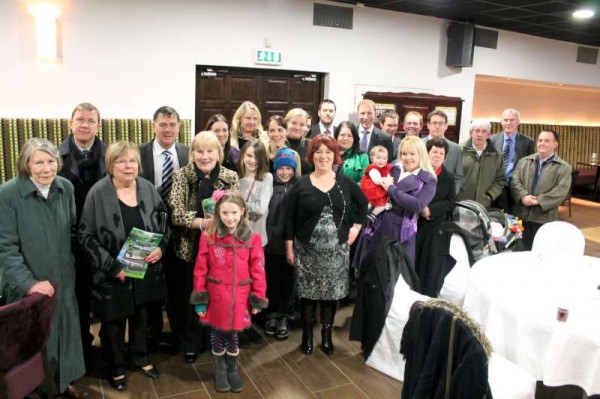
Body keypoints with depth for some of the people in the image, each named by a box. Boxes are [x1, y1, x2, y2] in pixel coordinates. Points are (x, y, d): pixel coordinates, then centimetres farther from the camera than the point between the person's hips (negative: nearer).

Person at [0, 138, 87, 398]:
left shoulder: (66, 187, -2)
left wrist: (72, 267, 4)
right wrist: (29, 283, -22)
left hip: (63, 281, 4)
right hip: (30, 287, -4)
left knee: (64, 332, 17)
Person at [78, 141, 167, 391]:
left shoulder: (148, 188, -3)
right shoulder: (98, 193, -14)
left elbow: (164, 222, 7)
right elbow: (85, 235, -13)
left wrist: (161, 246, -11)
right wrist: (111, 266, -18)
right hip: (113, 273, -3)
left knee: (141, 315, 20)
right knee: (114, 321, 13)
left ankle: (140, 357, 43)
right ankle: (117, 367, 36)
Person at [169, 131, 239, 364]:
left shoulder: (231, 177, -1)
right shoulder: (181, 176, -5)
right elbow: (176, 213, -14)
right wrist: (204, 223, -27)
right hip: (189, 248, -1)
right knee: (190, 297, 12)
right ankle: (191, 344, 33)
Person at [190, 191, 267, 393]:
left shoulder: (252, 238, -7)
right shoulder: (208, 237, -9)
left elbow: (258, 270, -3)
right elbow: (200, 270, -5)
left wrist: (258, 299, -2)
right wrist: (199, 299, -4)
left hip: (239, 299, 0)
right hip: (216, 298, 0)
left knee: (233, 333, 16)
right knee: (217, 333, 15)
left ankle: (233, 370, 39)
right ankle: (220, 371, 38)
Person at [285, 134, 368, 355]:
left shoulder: (345, 183, 1)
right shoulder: (301, 185, -4)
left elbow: (363, 204, 15)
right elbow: (289, 217, -2)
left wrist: (356, 227, 5)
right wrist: (289, 247, -5)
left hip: (337, 249, 2)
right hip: (307, 249, -1)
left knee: (332, 291, 8)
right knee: (308, 291, 6)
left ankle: (327, 334, 25)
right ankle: (307, 334, 24)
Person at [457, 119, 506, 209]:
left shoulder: (496, 156, 10)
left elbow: (500, 180, 11)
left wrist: (490, 195, -2)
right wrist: (455, 194, -9)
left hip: (484, 205, 2)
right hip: (460, 203, -2)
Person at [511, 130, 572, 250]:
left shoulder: (564, 167, 2)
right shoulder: (524, 161, 12)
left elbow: (561, 190, -10)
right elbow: (514, 181, 1)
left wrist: (538, 201, -19)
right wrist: (523, 196, -17)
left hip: (544, 218, -2)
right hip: (521, 215, 3)